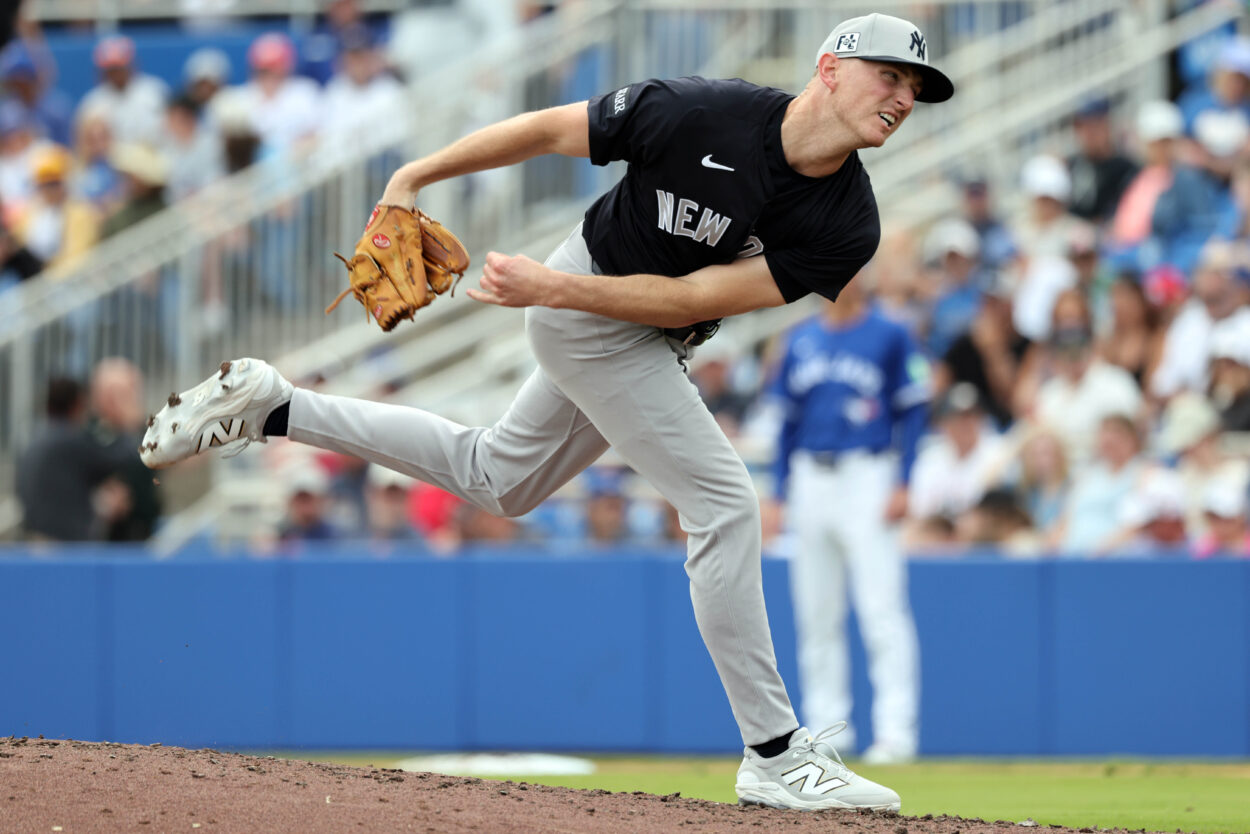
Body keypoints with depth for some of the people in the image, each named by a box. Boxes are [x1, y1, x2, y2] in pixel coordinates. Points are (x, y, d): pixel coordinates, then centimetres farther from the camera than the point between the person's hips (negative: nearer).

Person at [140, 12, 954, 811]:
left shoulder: (848, 227, -17)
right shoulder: (700, 113, -28)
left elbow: (693, 300, -18)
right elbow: (549, 130, -13)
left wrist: (555, 287, -26)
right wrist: (413, 179, -8)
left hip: (651, 341, 7)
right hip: (592, 318, -7)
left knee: (495, 479, 24)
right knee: (725, 504, -14)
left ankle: (273, 409, 34)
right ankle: (774, 755, -9)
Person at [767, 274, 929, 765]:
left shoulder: (890, 336, 0)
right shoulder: (802, 341, 14)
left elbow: (911, 412, -2)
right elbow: (789, 419, 17)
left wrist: (902, 484, -11)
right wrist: (780, 493, 11)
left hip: (868, 477, -5)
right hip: (810, 480, 5)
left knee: (882, 609, -11)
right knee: (816, 614, 7)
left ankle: (896, 730, -12)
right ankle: (826, 727, 13)